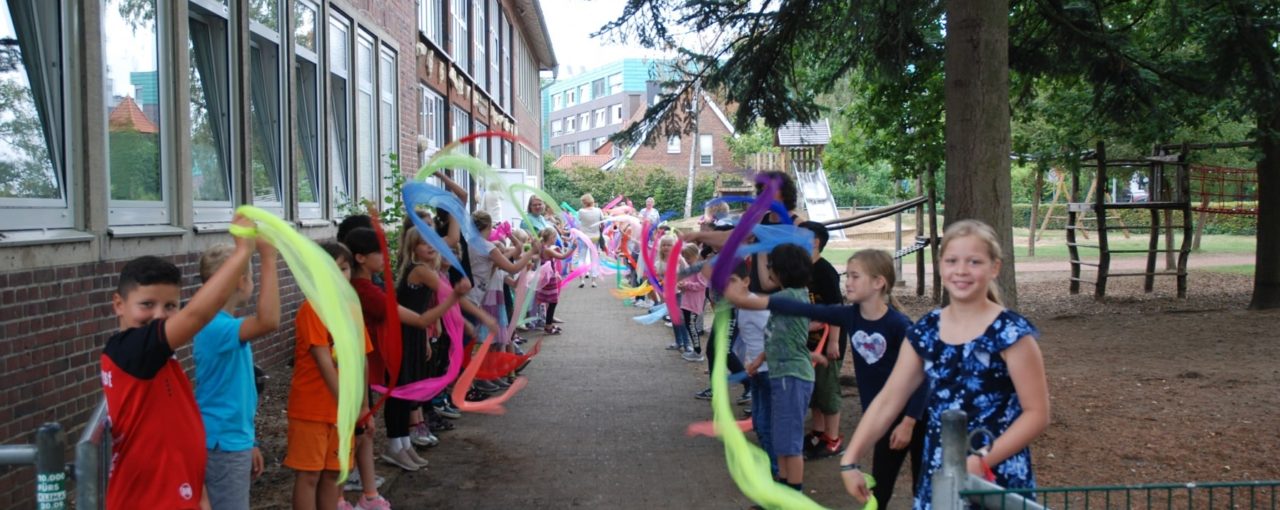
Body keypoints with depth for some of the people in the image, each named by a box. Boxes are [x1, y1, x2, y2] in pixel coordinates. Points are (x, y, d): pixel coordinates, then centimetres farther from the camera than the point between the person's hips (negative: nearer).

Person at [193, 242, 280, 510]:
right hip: (223, 445, -10)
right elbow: (268, 321, -41)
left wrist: (247, 443, 21)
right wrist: (269, 258, -37)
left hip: (231, 442, 10)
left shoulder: (222, 326, 10)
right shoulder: (216, 327, -21)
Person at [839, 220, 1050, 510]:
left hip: (997, 479, -4)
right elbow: (887, 401, 6)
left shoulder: (1011, 333, -10)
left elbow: (1037, 414, -10)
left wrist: (982, 460, -19)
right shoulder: (924, 332, 4)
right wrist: (849, 461, 1)